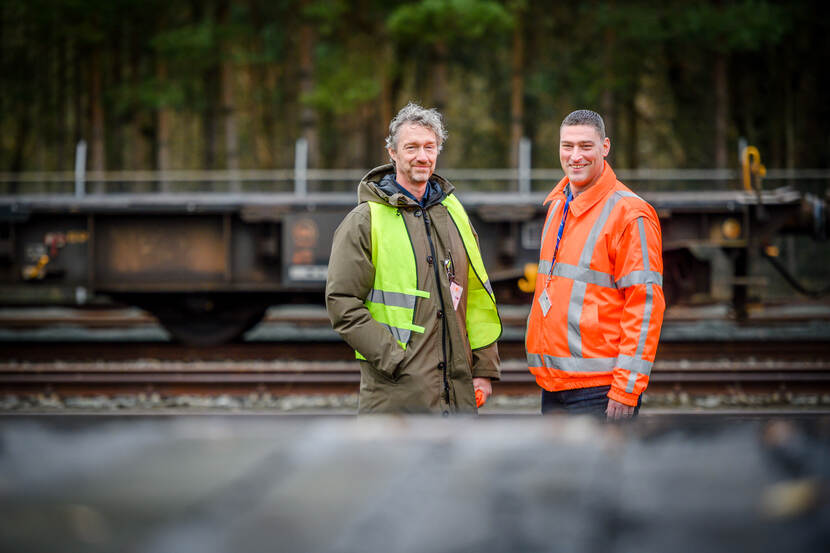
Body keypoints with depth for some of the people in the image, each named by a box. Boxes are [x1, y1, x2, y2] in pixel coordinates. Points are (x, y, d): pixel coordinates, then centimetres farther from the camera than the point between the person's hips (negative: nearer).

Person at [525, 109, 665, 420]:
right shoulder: (557, 206, 15)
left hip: (600, 388, -8)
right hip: (552, 382, 8)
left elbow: (646, 303, -14)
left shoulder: (630, 213, -10)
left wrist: (627, 388, -18)